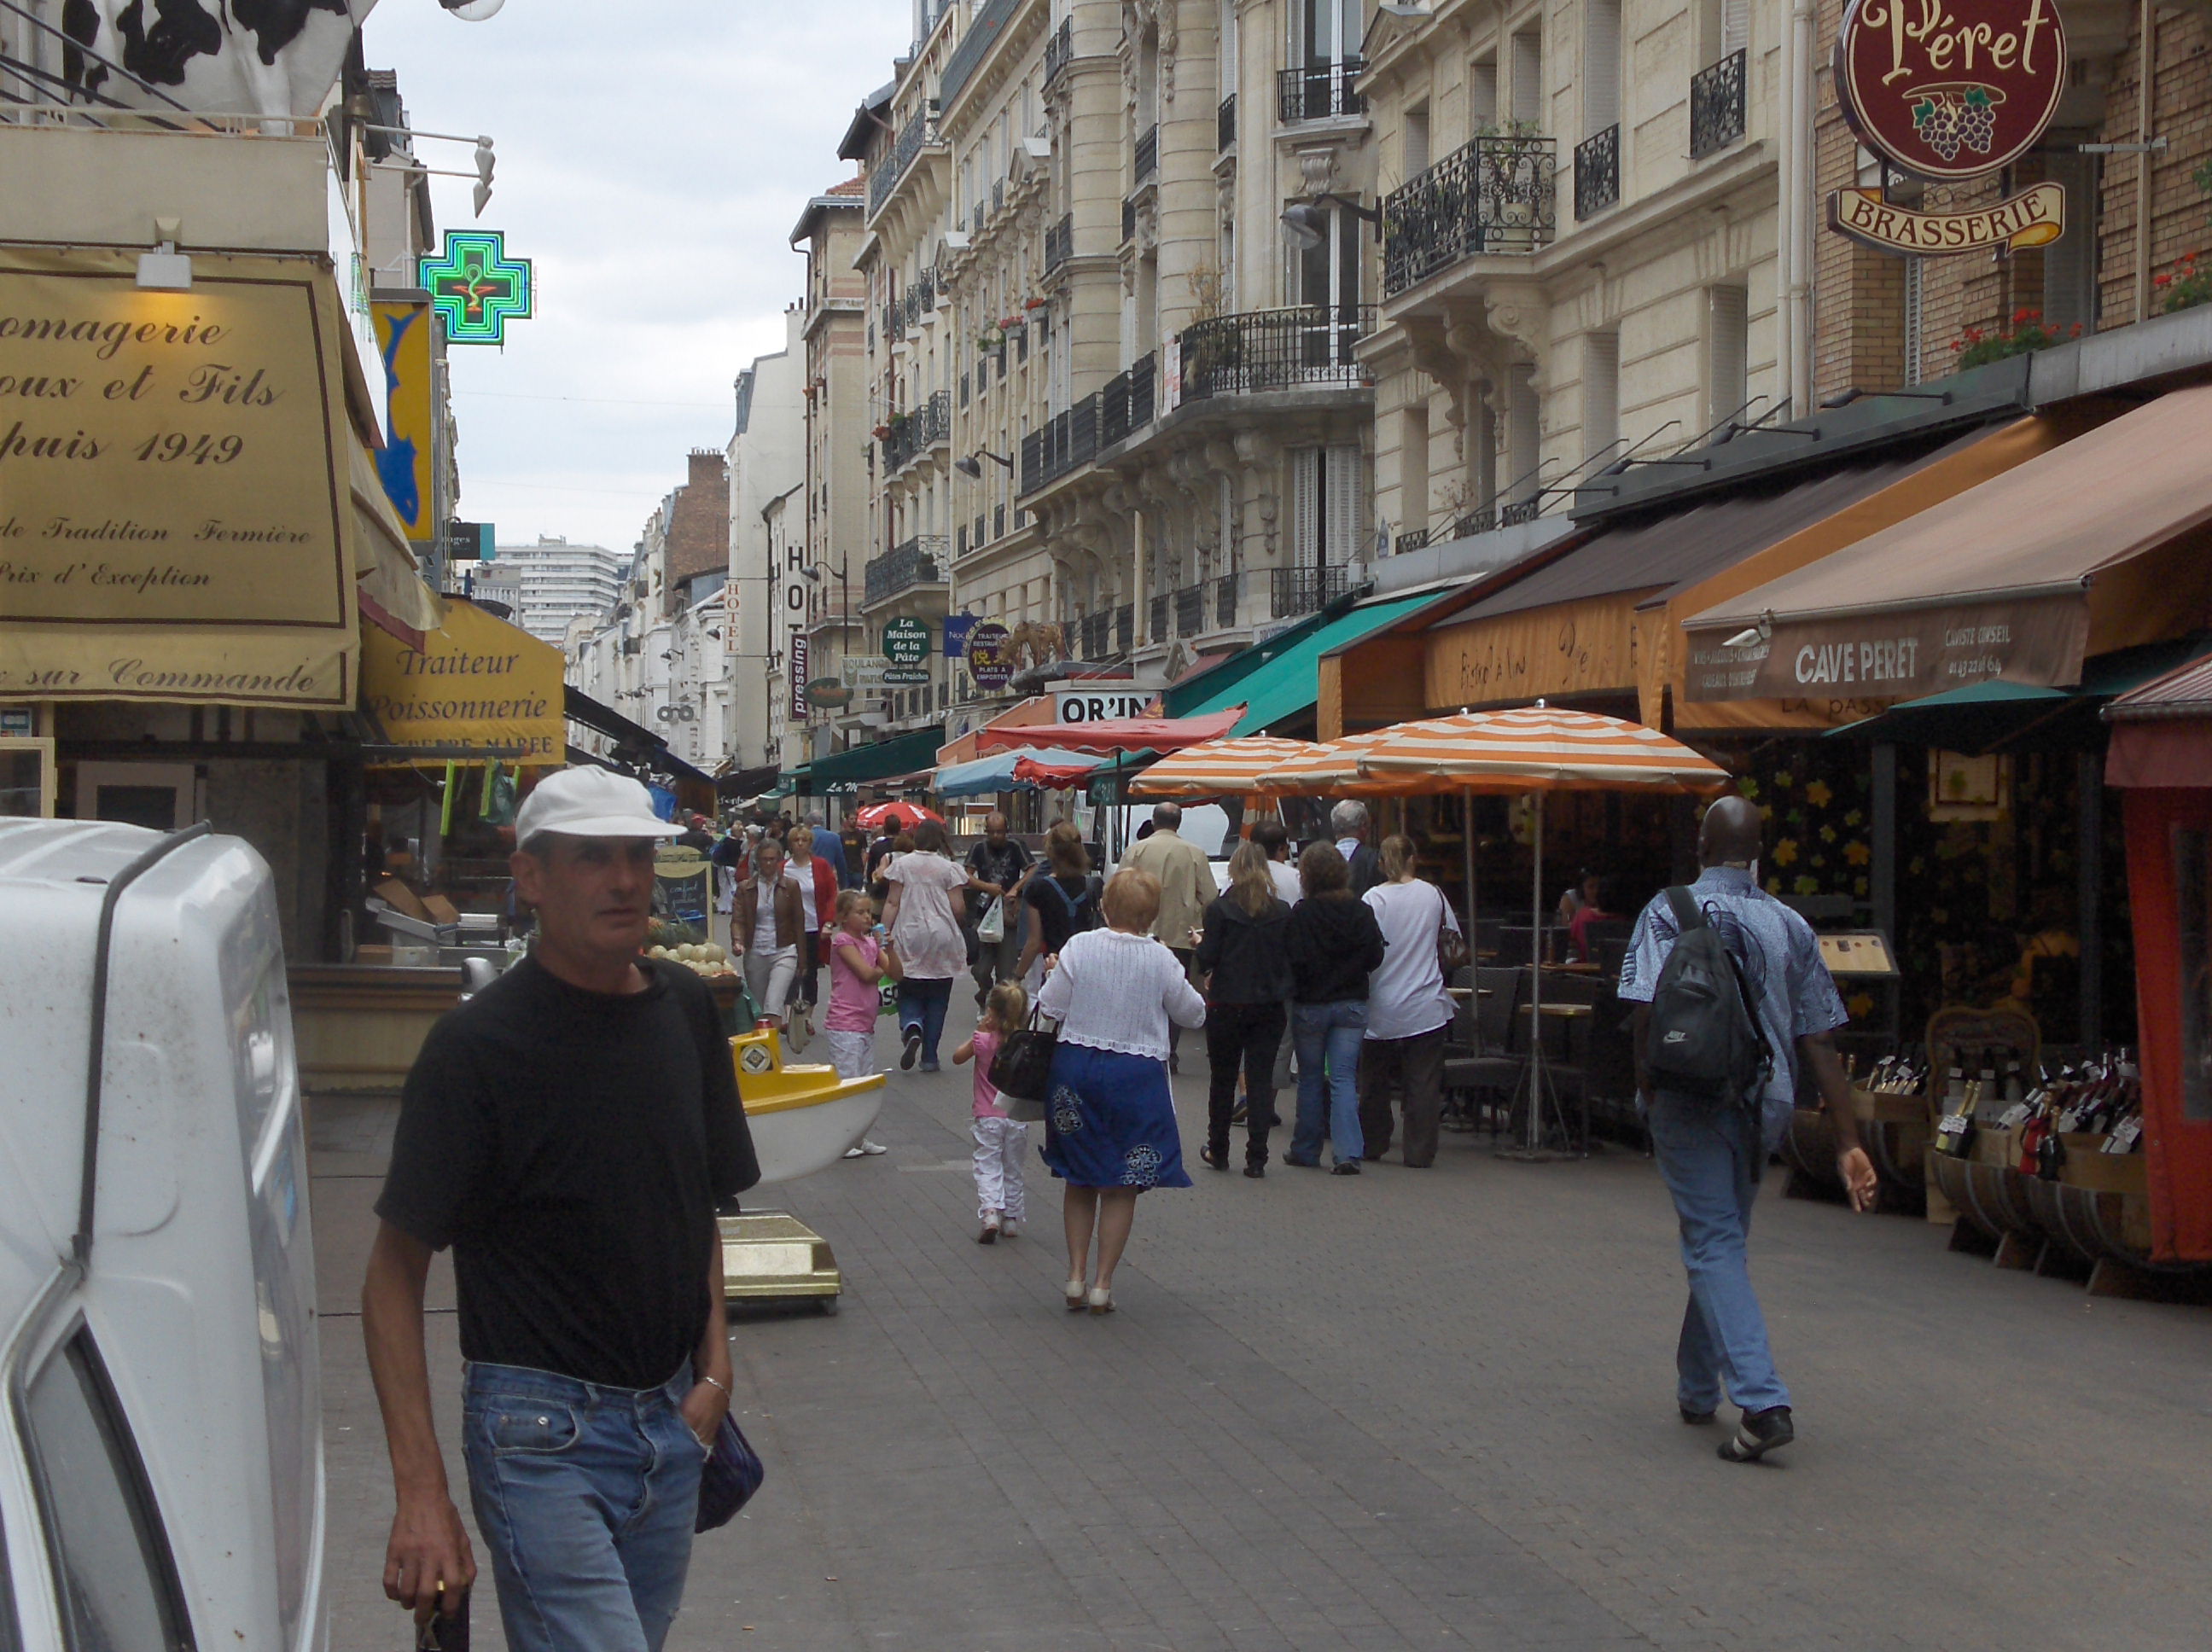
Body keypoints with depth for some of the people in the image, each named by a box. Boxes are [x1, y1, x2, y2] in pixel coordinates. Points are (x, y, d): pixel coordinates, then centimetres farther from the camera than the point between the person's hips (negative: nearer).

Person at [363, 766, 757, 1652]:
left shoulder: (686, 1008, 6)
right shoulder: (476, 1044, -14)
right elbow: (394, 1275, -13)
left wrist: (714, 1365, 6)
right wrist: (421, 1496, -19)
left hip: (670, 1420, 7)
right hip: (540, 1434, -6)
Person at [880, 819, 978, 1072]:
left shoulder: (902, 864, 2)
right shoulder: (949, 868, 1)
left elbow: (893, 903, -2)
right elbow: (956, 908, -1)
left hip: (910, 939, 0)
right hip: (942, 937, 0)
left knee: (909, 994, 8)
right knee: (937, 999, 8)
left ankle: (911, 1029, -23)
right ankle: (929, 1058, 8)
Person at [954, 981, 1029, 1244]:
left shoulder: (983, 1040, -11)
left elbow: (957, 1057, 5)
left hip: (988, 1116, -3)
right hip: (1018, 1117, 3)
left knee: (987, 1166, 1)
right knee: (1013, 1169, 15)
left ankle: (990, 1210, -19)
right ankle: (1012, 1218, 20)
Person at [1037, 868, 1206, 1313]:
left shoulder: (1079, 947, -8)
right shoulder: (1161, 959, -9)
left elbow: (1051, 1007, -5)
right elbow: (1193, 1014, 4)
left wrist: (1054, 975, 14)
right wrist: (1182, 985, 22)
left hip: (1075, 1066, 2)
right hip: (1136, 1075, -2)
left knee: (1079, 1181, 16)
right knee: (1122, 1186, 8)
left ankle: (1076, 1277, 17)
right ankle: (1102, 1284, 9)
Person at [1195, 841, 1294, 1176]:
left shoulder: (1220, 910, -10)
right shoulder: (1283, 913, -2)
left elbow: (1208, 958, -10)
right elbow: (1292, 959, 1)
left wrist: (1200, 945, 11)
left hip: (1227, 1005, -2)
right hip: (1269, 1007, 2)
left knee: (1223, 1079, 12)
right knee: (1261, 1079, 4)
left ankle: (1218, 1151, 22)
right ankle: (1256, 1158, 1)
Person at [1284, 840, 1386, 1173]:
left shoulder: (1301, 914, -13)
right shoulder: (1362, 912, -3)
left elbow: (1293, 961, -15)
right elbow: (1375, 957, 0)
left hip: (1310, 1005, -2)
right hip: (1352, 1005, 2)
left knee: (1310, 1079, 11)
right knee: (1344, 1079, 3)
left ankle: (1306, 1151, 19)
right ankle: (1347, 1153, -9)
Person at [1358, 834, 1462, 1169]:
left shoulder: (1372, 899, -8)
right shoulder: (1433, 894, -1)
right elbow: (1454, 940, 10)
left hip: (1382, 1006, 0)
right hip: (1426, 1008, 1)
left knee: (1375, 1079, 14)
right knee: (1423, 1083, 3)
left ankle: (1371, 1146, 22)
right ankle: (1419, 1153, 1)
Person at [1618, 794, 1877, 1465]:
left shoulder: (1669, 912, -6)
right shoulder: (1789, 926, 6)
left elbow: (1647, 1009, -18)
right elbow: (1819, 1042, 4)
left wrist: (1648, 1089, -4)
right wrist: (1848, 1141, 4)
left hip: (1693, 1101, -5)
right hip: (1763, 1106, 5)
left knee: (1714, 1246, -5)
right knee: (1721, 1241, 20)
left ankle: (1763, 1404, -19)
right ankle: (1697, 1389, 33)